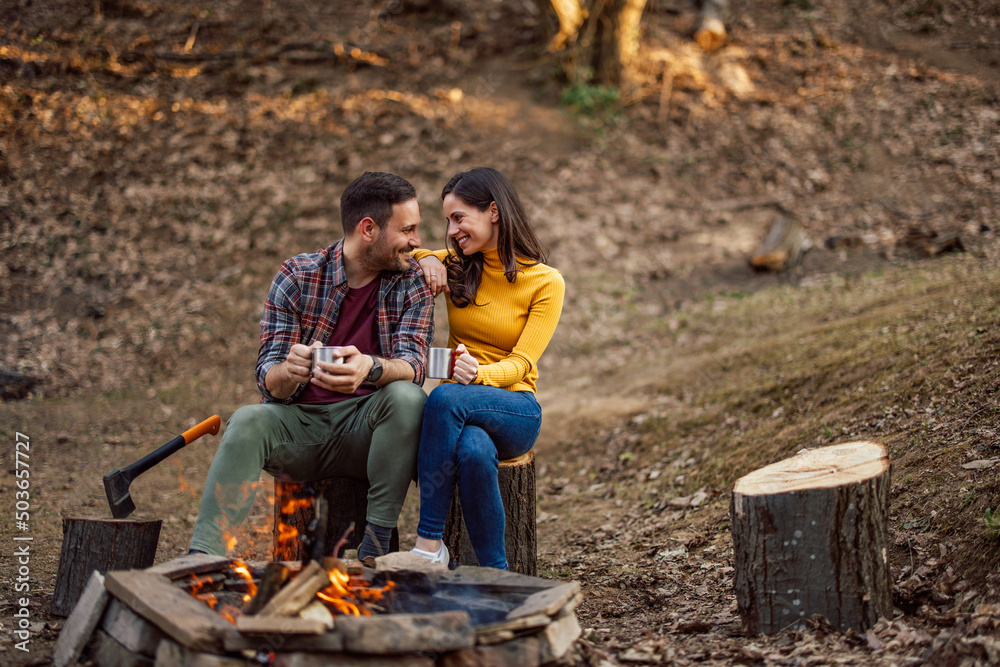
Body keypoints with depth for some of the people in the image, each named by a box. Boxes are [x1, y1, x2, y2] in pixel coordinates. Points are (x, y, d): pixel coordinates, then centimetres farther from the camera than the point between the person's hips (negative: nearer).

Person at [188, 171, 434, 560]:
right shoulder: (296, 277, -2)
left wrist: (371, 368, -39)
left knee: (406, 397, -30)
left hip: (364, 427, 0)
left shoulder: (412, 283, 1)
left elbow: (412, 364, -14)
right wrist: (289, 371, -34)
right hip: (298, 425, 0)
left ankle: (376, 547, -26)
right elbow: (269, 379, -7)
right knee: (247, 422, -29)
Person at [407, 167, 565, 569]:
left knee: (446, 396, -37)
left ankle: (429, 543, -34)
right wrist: (425, 258, 0)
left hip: (514, 408, -3)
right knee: (473, 451, -37)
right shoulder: (456, 268, 11)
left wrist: (479, 374, -32)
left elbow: (521, 363, -10)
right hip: (461, 411, 3)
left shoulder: (545, 283, -1)